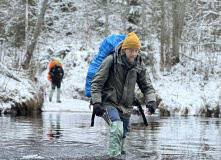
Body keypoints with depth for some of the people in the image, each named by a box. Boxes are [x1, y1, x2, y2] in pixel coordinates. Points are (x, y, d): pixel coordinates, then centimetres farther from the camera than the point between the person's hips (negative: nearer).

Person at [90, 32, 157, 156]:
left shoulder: (139, 65, 3)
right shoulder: (111, 61, -11)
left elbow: (147, 86, 8)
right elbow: (96, 83, -10)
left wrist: (151, 101, -11)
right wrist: (96, 103, -21)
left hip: (126, 108, 5)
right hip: (108, 104, -5)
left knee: (122, 137, 12)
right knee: (117, 127, -31)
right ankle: (113, 155, -32)